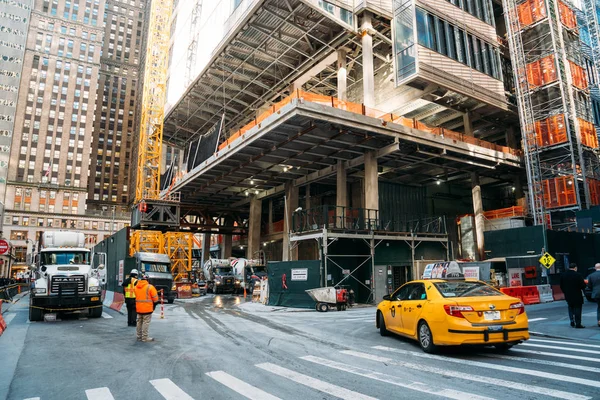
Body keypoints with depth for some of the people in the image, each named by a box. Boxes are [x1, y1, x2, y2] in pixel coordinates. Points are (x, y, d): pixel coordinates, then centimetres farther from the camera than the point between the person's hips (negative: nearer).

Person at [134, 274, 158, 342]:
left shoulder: (136, 287, 7)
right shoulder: (150, 287, -11)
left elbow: (136, 296, 14)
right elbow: (155, 298, -8)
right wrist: (154, 304, 10)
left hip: (138, 308, 6)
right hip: (147, 308, -6)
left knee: (139, 322, 17)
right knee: (146, 322, -1)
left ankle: (139, 336, 25)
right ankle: (145, 338, 0)